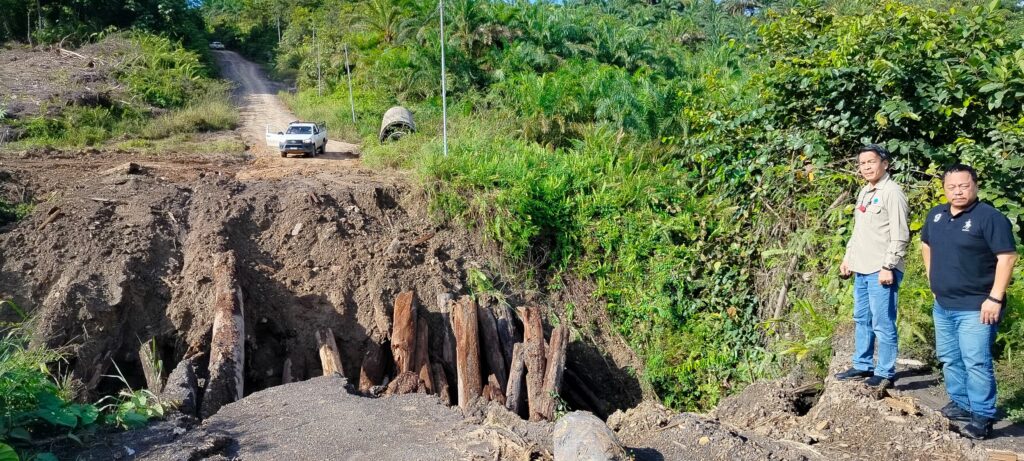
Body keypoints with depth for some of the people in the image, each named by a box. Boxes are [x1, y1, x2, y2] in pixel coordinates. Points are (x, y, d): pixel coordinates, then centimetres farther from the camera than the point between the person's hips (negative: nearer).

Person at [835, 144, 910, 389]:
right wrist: (848, 258, 20)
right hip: (861, 269, 9)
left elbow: (900, 235, -15)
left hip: (881, 271, -9)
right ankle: (863, 366, 26)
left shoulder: (892, 192, -10)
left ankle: (885, 373, 4)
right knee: (862, 320, 16)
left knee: (883, 323, -4)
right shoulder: (864, 192, 17)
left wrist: (888, 267, -19)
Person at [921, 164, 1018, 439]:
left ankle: (982, 417, 5)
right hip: (943, 306, 7)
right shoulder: (936, 215, 8)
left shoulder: (989, 217, -13)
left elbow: (1007, 257, -17)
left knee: (976, 363, -6)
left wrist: (995, 298, -21)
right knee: (949, 359, 16)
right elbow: (926, 243, 26)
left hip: (975, 308, -7)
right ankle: (961, 404, 31)